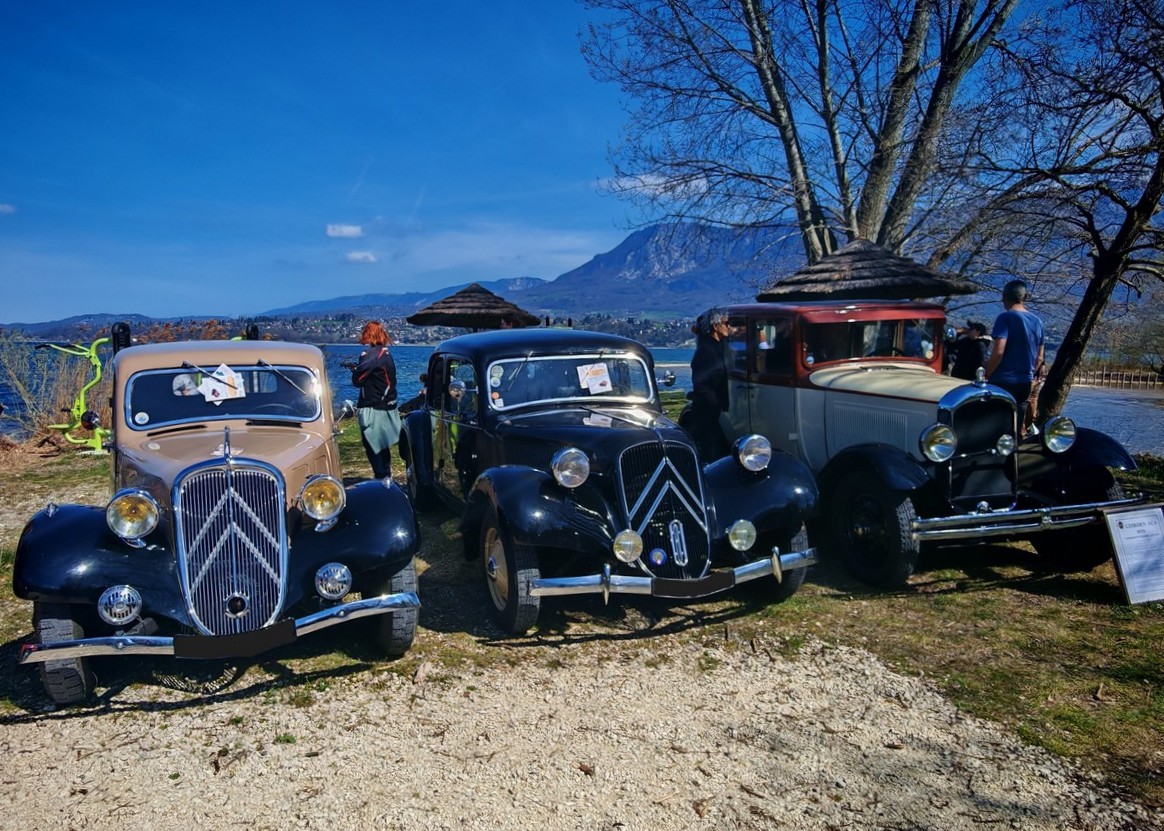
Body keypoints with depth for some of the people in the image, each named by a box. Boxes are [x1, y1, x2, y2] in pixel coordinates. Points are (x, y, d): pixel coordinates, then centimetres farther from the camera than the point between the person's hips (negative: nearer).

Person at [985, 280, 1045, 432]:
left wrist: (985, 375, -8)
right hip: (1025, 382, 7)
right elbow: (1039, 358, 15)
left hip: (1003, 381, -7)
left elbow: (998, 351, -19)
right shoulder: (1037, 321, 11)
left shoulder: (1005, 318, -10)